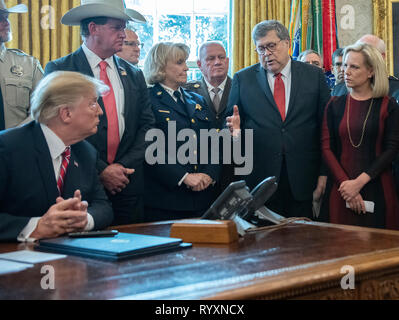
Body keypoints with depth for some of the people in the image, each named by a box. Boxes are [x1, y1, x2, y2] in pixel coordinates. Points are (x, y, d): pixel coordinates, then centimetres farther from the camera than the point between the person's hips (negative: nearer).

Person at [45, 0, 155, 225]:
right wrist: (100, 170, -12)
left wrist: (124, 166, -5)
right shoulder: (59, 70, -2)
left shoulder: (134, 75, 11)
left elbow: (147, 126, 9)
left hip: (128, 183, 4)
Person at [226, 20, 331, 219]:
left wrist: (324, 173, -1)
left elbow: (326, 126, 4)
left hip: (304, 181, 0)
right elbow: (232, 125, 9)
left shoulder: (314, 76, 6)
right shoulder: (242, 79, 6)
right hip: (259, 179, 0)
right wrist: (236, 129, -15)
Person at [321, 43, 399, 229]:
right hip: (341, 190, 1)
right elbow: (327, 148, 2)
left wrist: (359, 182, -14)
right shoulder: (335, 105, 7)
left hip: (378, 191, -1)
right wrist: (344, 182, -12)